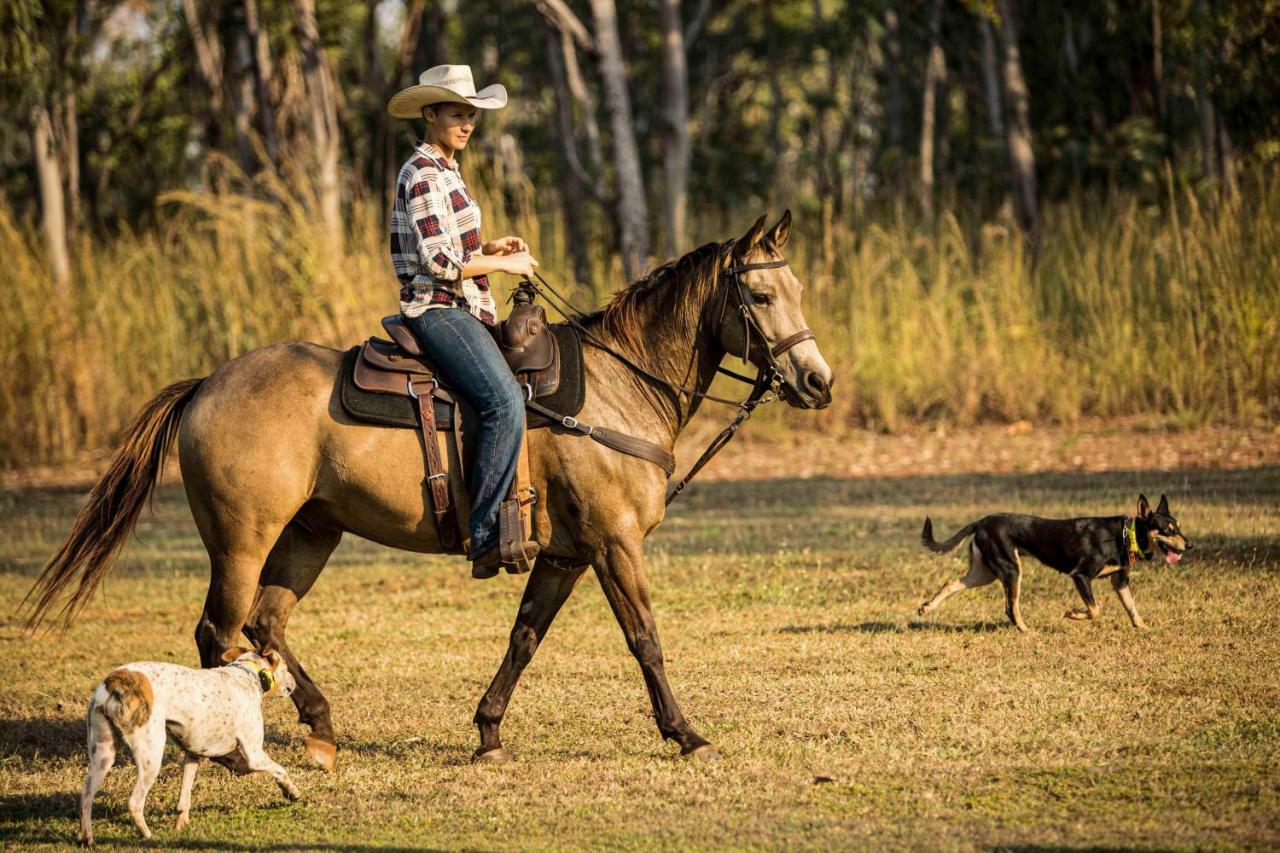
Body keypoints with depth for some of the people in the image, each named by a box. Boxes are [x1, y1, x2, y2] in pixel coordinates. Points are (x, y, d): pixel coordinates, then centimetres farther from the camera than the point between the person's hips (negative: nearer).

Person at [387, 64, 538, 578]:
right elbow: (439, 262, -20)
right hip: (437, 310, -11)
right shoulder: (423, 175, -13)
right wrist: (504, 264, -9)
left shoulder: (444, 171, 18)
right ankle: (485, 536, -29)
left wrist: (489, 248, 11)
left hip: (462, 311, 11)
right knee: (504, 401, -28)